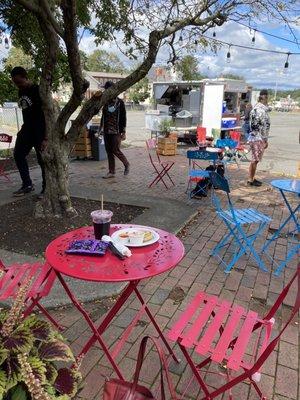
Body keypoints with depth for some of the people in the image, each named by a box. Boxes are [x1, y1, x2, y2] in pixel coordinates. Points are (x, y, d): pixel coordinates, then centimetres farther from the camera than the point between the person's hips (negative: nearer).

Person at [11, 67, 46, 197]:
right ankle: (27, 184, 18)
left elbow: (47, 115, -17)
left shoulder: (38, 91, -13)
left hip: (39, 131, -9)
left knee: (42, 160, -5)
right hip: (27, 129, 9)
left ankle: (46, 189, 5)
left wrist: (45, 138, -22)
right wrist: (23, 129, 15)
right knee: (18, 154, 9)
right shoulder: (21, 92, 10)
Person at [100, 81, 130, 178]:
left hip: (116, 131, -5)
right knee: (109, 151, 6)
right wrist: (101, 128, 14)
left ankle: (126, 164, 18)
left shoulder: (120, 102, -4)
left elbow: (123, 118, -5)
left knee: (115, 150, -8)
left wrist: (123, 132, -9)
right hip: (106, 131, 5)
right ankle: (111, 172, 14)